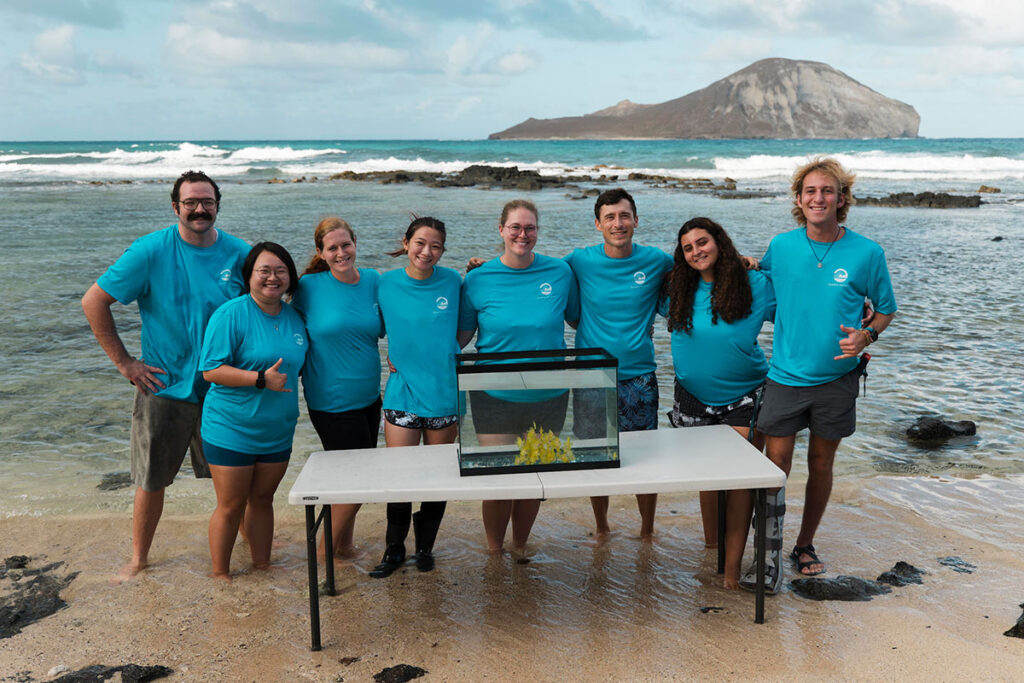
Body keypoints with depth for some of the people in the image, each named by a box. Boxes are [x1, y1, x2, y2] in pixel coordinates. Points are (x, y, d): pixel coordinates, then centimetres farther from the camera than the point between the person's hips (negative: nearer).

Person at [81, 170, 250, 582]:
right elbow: (93, 302, -6)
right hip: (165, 388, -1)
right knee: (151, 480, 9)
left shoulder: (239, 254, -3)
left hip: (223, 388, 2)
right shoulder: (151, 251, -10)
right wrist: (124, 363, -8)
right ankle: (139, 559, 28)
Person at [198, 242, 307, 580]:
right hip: (231, 430, -5)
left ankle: (262, 566, 31)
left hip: (277, 432, 6)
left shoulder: (294, 317, 7)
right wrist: (261, 379, -24)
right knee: (231, 506, 4)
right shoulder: (231, 314, -13)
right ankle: (220, 574, 21)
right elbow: (211, 370, -19)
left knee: (262, 500, 18)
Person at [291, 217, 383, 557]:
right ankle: (326, 552, 18)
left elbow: (388, 328, 12)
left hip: (369, 397, 5)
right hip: (331, 401, -5)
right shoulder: (310, 286, -8)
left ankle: (343, 545, 33)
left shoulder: (373, 280, 2)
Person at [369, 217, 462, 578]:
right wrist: (397, 356, -1)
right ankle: (394, 549, 21)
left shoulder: (452, 281, -1)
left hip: (444, 394, 1)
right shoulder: (387, 284, -1)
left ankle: (425, 547, 29)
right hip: (402, 393, -1)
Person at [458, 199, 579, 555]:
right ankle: (494, 551, 28)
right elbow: (461, 336, 2)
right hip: (495, 398, -2)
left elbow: (578, 319, 14)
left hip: (548, 396, 2)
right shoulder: (478, 278, -4)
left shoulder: (560, 272, -1)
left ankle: (521, 547, 38)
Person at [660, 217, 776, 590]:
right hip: (694, 398, 3)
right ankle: (711, 549, 27)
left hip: (744, 397, -2)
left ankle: (733, 565, -4)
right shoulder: (677, 290, -1)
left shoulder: (756, 284, -7)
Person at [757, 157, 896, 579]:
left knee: (820, 465, 13)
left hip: (836, 379, 0)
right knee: (776, 465, -1)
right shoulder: (781, 247, -2)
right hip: (785, 376, 0)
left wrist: (867, 335, -14)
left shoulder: (867, 253, -6)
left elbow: (886, 309, 6)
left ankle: (805, 544, 31)